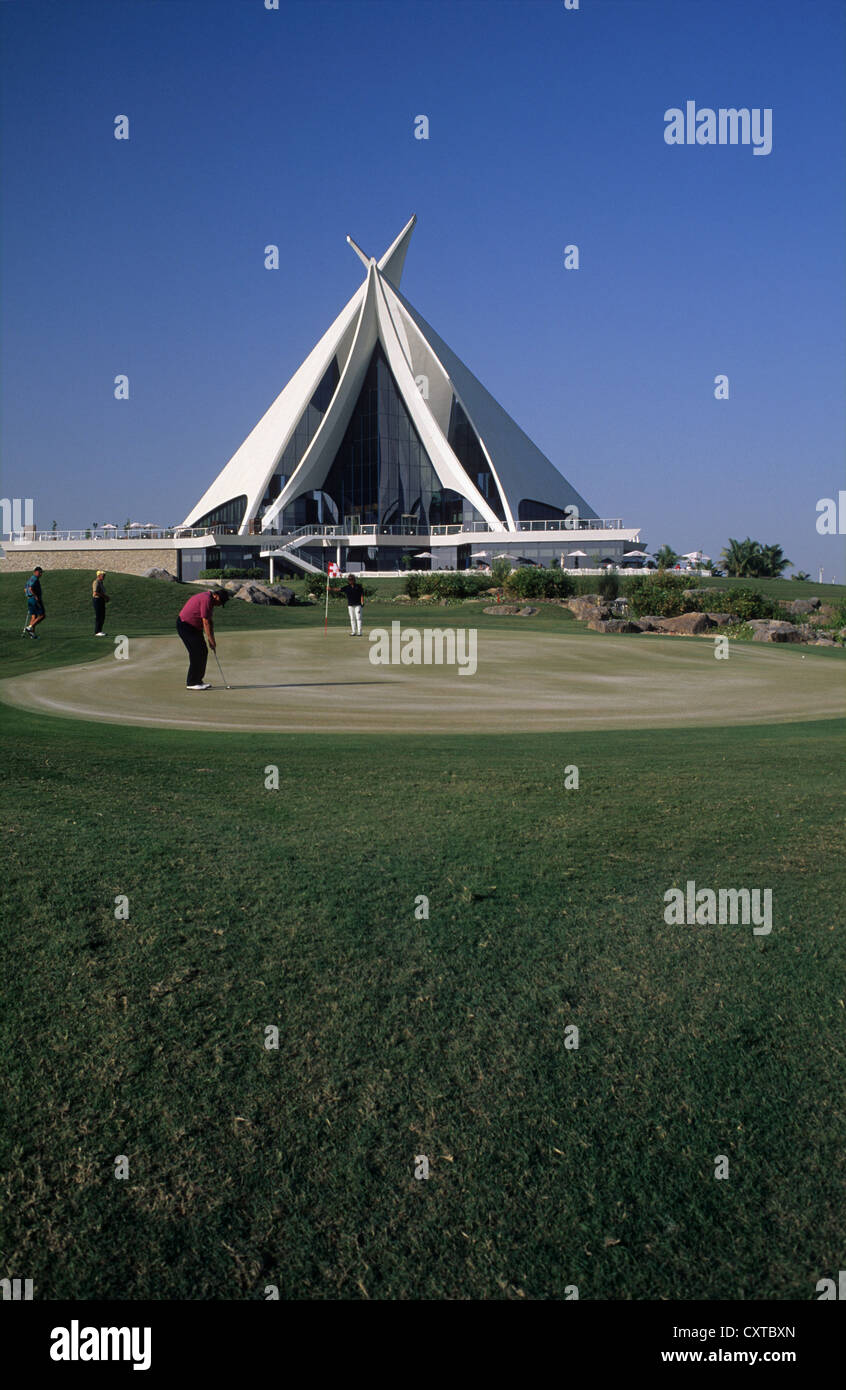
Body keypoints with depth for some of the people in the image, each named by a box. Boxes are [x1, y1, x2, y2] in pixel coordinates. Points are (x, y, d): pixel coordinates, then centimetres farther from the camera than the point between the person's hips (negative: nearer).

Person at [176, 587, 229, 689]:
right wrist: (211, 640, -17)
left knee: (203, 652, 9)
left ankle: (198, 680, 16)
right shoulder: (206, 600, -22)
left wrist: (211, 640, 10)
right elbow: (205, 622, -22)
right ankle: (191, 683, -8)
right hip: (186, 626, -10)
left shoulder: (210, 600, 10)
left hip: (194, 627, 10)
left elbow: (210, 621, 14)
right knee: (196, 653, -13)